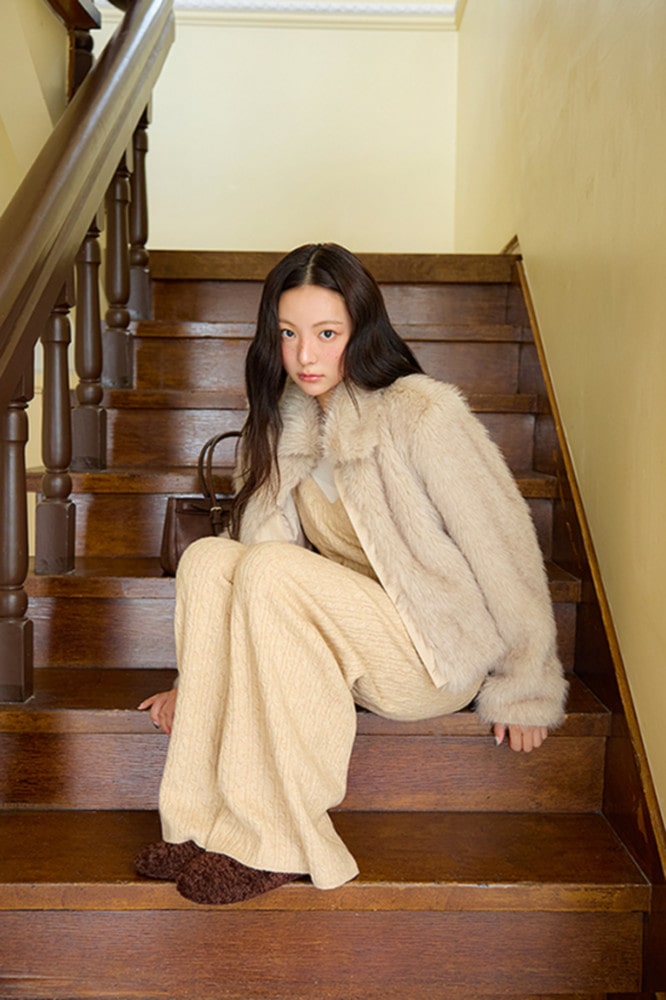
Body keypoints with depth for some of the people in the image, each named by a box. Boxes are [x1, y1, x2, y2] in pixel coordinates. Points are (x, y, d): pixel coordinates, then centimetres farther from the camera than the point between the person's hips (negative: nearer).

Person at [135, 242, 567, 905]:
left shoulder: (422, 414, -15)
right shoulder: (283, 425, 6)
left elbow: (503, 546, -11)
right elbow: (256, 546, 9)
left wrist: (523, 691, -5)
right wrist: (200, 684, 3)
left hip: (437, 657, -6)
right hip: (347, 640, 6)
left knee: (270, 570, -28)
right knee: (207, 558, -17)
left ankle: (272, 843, -21)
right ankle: (204, 820, -17)